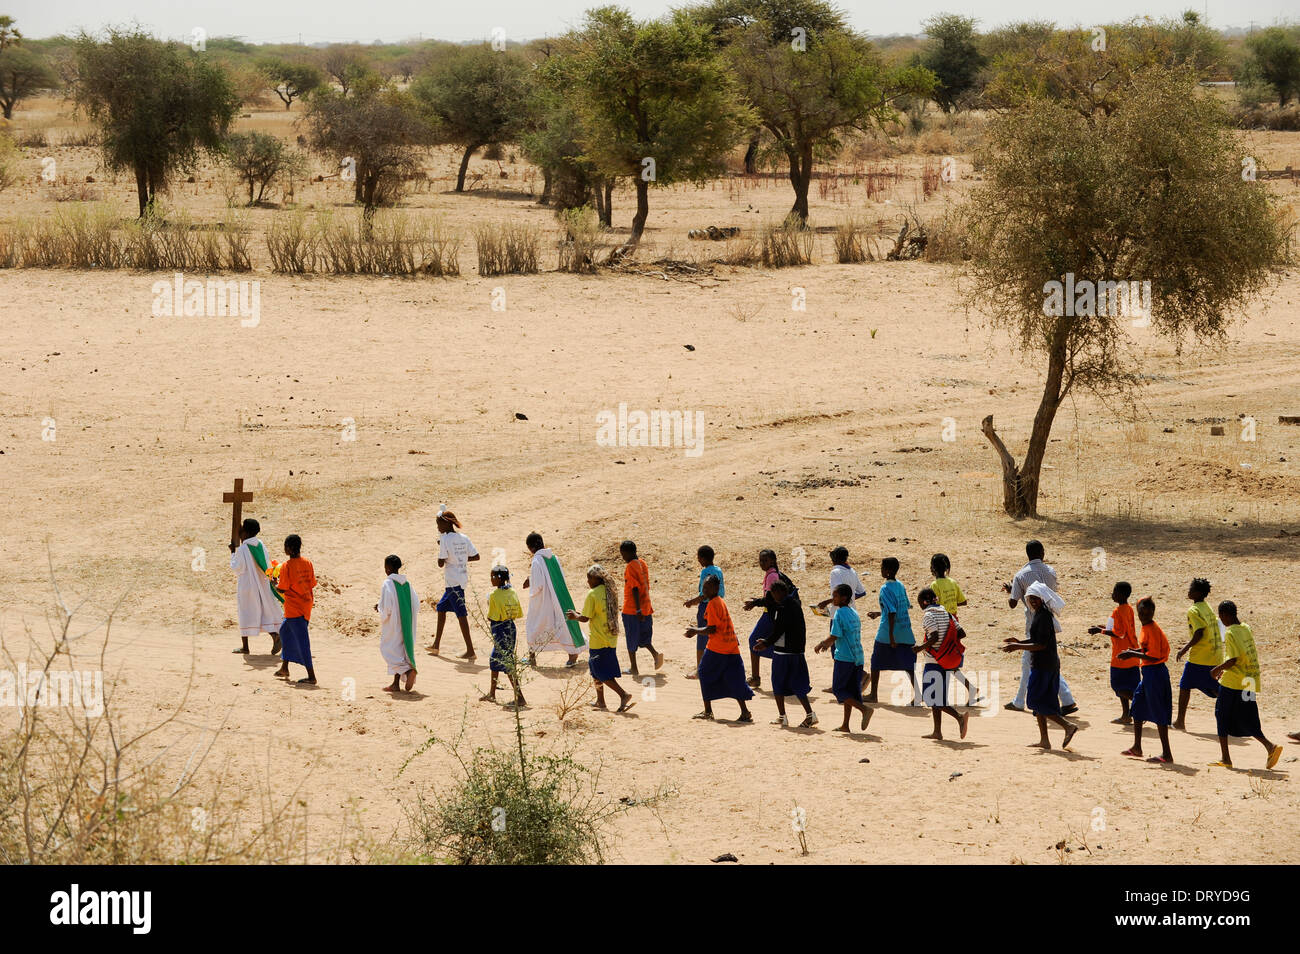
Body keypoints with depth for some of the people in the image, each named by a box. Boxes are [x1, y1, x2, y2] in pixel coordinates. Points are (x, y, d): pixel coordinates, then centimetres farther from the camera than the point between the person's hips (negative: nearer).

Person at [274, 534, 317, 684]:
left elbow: (283, 589, -13)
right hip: (306, 605, 8)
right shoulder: (307, 563, 3)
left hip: (294, 608, -8)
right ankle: (284, 668, 30)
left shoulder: (286, 566, -16)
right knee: (285, 631, 25)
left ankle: (311, 676, -8)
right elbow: (312, 584, 5)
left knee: (302, 640, -6)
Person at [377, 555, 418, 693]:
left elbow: (386, 609, -19)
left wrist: (378, 608, 2)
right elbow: (416, 606, 6)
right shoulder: (407, 584, 3)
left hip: (393, 624, -6)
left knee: (388, 650, 3)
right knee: (399, 652, 14)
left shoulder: (387, 584, -15)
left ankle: (408, 670, -19)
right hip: (406, 624, 6)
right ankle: (396, 684, 15)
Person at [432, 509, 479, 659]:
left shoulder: (445, 539, -14)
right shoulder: (464, 538, 6)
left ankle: (470, 651, -8)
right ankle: (437, 645, 27)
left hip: (453, 581, -8)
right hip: (462, 578, 8)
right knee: (441, 607, 20)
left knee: (461, 614, -7)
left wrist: (440, 546, 1)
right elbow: (476, 557, 7)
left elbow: (441, 563, -13)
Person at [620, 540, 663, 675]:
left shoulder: (630, 567, -16)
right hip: (645, 607, 8)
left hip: (632, 609, -8)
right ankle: (655, 653, -6)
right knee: (643, 638, 17)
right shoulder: (642, 563, 9)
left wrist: (638, 610, -22)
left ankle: (634, 669, 8)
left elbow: (635, 589, -21)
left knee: (631, 640, 3)